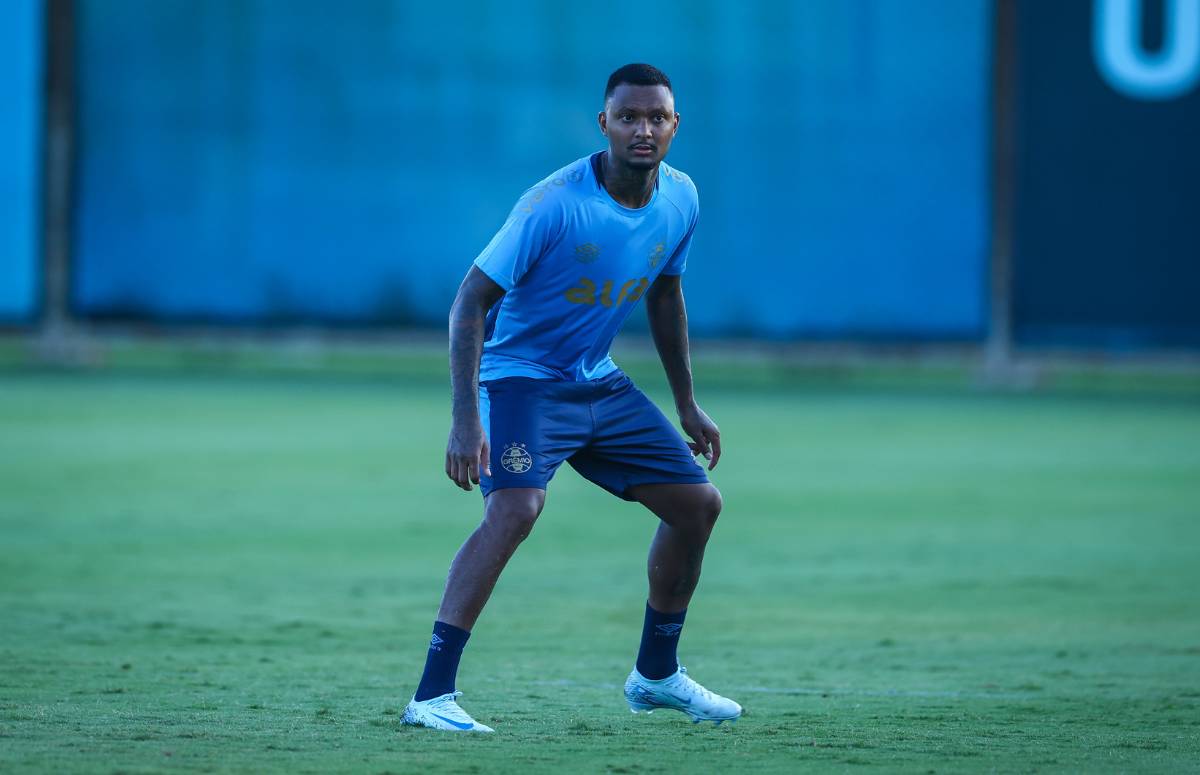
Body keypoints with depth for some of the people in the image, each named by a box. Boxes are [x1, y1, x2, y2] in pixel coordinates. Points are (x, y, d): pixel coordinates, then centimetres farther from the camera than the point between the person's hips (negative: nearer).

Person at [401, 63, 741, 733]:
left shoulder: (680, 200, -3)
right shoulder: (555, 205, -24)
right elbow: (471, 301, -23)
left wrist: (687, 405, 17)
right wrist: (466, 419, -31)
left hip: (600, 382, 7)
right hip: (521, 377, -7)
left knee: (698, 503, 7)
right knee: (516, 507, -30)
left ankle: (656, 675, 26)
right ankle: (433, 695, -31)